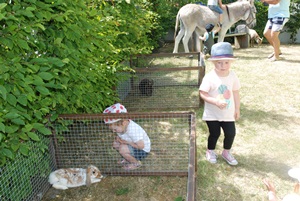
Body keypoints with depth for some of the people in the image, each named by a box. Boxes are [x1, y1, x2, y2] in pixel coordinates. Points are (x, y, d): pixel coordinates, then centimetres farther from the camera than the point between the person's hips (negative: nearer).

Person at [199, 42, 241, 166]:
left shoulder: (232, 76, -5)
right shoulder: (209, 77, -20)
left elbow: (235, 93, 4)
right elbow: (202, 94, -20)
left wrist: (237, 109, 8)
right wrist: (216, 101, -31)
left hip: (228, 113, 4)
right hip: (212, 114, -4)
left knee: (231, 133, 8)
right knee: (215, 134, 9)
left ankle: (226, 152, 36)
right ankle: (210, 151, 37)